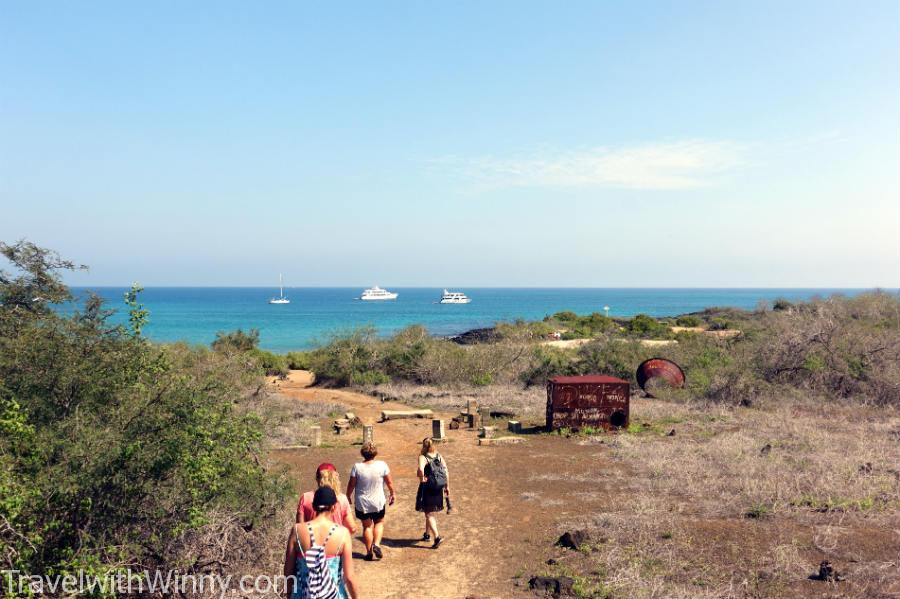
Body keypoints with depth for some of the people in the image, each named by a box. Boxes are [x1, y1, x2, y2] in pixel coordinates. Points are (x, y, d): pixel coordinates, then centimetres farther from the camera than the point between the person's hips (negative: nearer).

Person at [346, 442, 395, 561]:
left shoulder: (357, 467, -15)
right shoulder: (382, 465, -14)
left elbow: (351, 485, -7)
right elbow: (389, 482, -4)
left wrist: (348, 497, 11)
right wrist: (392, 494, 13)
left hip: (362, 503, 0)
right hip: (378, 502, 0)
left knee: (367, 526, 17)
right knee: (379, 522, 22)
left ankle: (369, 553, 20)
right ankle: (376, 544, 3)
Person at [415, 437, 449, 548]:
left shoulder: (423, 457, -13)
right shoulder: (439, 456, 4)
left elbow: (421, 469, -33)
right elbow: (446, 471, 1)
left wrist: (422, 479, -16)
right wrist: (447, 486, 7)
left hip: (427, 488, -6)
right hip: (438, 488, 6)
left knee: (429, 514, 2)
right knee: (430, 512, 22)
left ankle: (437, 537, -10)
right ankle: (427, 534, 36)